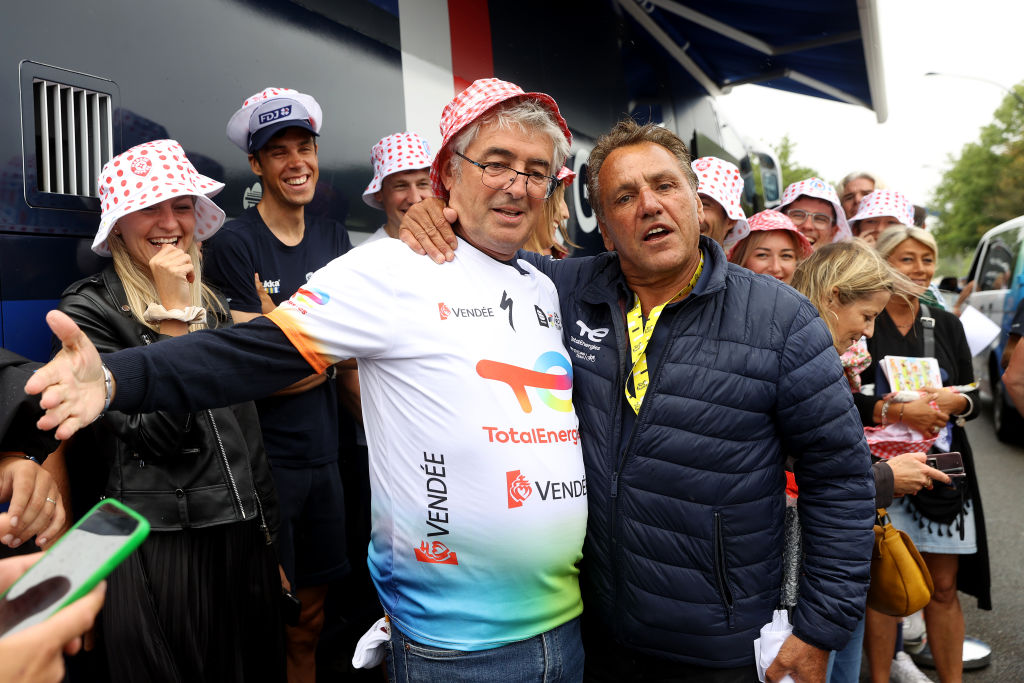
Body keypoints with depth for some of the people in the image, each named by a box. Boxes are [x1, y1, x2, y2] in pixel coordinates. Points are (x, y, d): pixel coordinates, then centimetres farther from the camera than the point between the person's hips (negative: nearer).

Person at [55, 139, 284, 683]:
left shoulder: (210, 303, 10)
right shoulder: (89, 309, -9)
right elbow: (155, 434, -19)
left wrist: (269, 538, 15)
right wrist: (174, 311, -17)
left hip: (242, 538, 6)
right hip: (158, 550, -5)